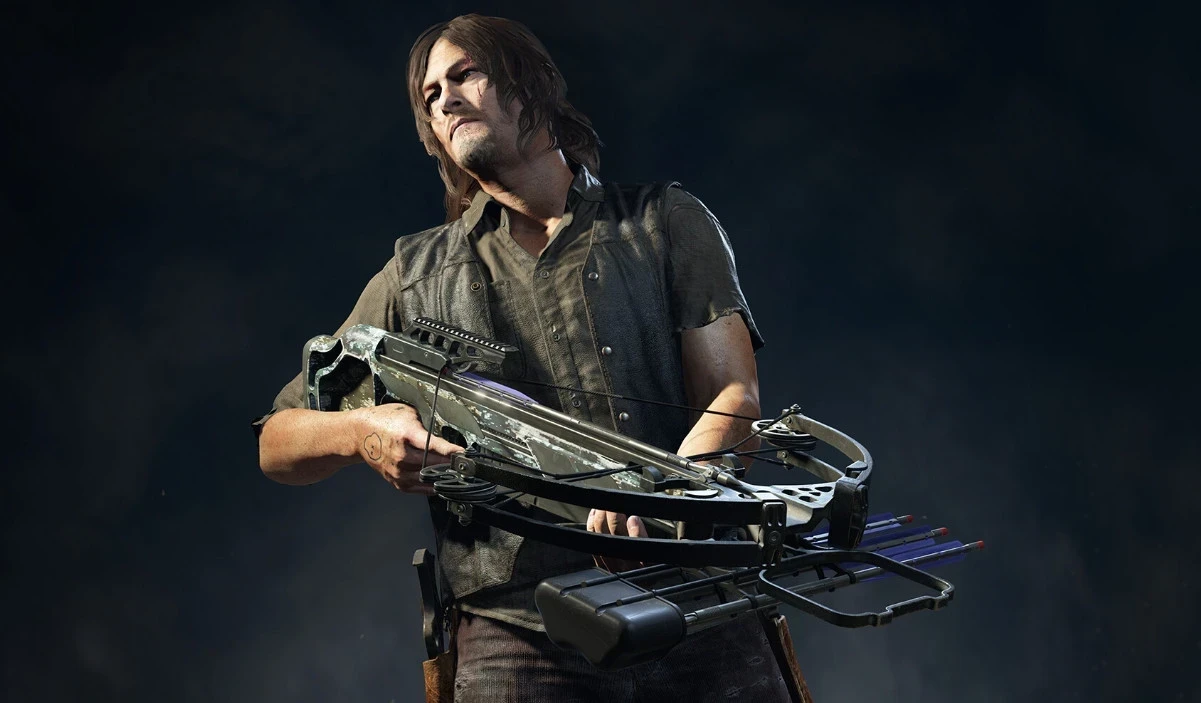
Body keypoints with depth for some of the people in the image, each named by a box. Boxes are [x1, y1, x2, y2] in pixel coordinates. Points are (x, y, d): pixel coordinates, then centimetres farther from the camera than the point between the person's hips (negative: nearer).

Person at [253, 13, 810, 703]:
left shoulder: (667, 223, 12)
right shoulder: (416, 277, 16)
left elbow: (735, 397, 0)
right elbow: (276, 444, 17)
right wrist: (361, 432, -7)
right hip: (515, 640, 1)